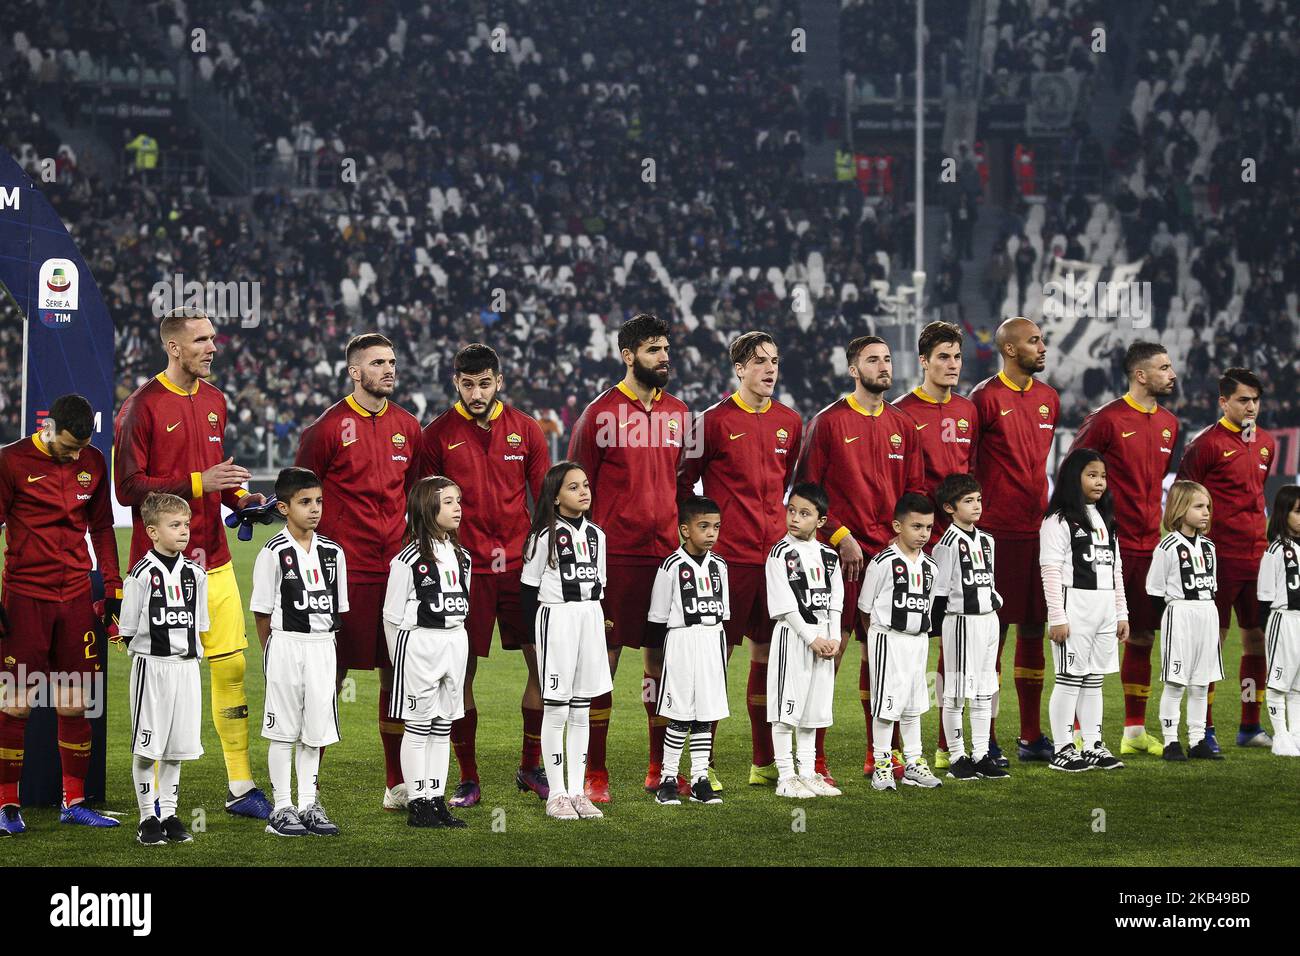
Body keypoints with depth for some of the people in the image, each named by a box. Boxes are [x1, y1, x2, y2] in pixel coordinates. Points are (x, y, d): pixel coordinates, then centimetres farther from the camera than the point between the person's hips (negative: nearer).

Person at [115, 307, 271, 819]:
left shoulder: (214, 401, 13)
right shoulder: (142, 407, -10)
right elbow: (128, 487, -13)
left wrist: (239, 497, 6)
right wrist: (197, 483, -19)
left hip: (213, 560, 6)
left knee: (231, 666, 4)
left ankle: (241, 787, 9)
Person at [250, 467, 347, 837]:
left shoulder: (332, 552, 7)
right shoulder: (274, 553, -8)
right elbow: (262, 611, -5)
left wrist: (323, 641, 8)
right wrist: (276, 652, -3)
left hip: (322, 647, 5)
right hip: (286, 644, -5)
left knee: (315, 730, 8)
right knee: (283, 731, 1)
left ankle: (308, 805, 15)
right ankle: (282, 809, 6)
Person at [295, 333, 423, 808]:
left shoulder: (407, 427, 11)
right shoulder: (329, 427, -5)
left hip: (396, 569, 5)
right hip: (343, 571, -5)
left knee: (398, 676, 7)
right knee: (329, 678, -2)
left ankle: (397, 785, 15)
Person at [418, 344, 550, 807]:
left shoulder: (525, 429, 6)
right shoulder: (438, 435, 1)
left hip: (520, 564, 2)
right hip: (463, 568, -2)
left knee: (543, 663, 0)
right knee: (461, 672, -2)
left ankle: (531, 767, 16)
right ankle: (468, 778, 9)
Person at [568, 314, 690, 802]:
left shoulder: (678, 413, 12)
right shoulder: (600, 413, -3)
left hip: (667, 554, 5)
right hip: (615, 555, -5)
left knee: (661, 657, 9)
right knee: (603, 660, -3)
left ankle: (660, 767, 17)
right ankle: (595, 774, 2)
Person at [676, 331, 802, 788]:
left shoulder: (789, 422, 11)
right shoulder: (715, 420, -5)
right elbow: (684, 480, 1)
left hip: (774, 555, 5)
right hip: (726, 557, -5)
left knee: (768, 654, 8)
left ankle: (764, 762, 16)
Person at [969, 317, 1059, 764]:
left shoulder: (1048, 398, 13)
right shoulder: (986, 398, -8)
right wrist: (975, 512, -8)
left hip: (1037, 529, 7)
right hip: (997, 532, -7)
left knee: (1033, 630, 10)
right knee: (993, 631, -4)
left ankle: (1032, 737, 17)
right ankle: (986, 742, 0)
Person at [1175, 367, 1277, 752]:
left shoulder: (1266, 444, 13)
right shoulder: (1207, 443, -9)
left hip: (1257, 557, 7)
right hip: (1220, 557, -7)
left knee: (1257, 638, 8)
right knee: (1212, 639, -3)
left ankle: (1250, 727, 17)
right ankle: (1204, 728, 3)